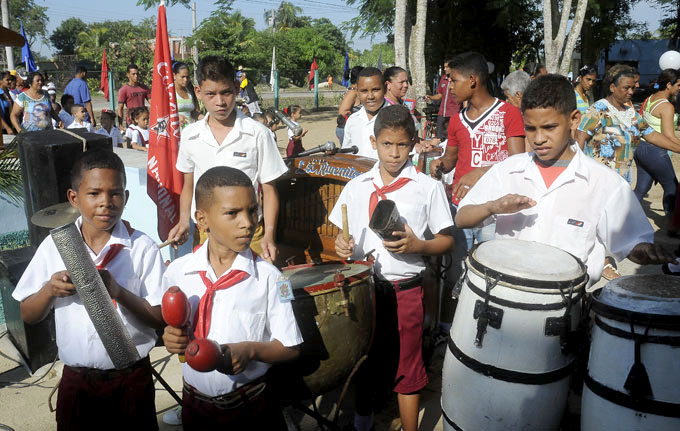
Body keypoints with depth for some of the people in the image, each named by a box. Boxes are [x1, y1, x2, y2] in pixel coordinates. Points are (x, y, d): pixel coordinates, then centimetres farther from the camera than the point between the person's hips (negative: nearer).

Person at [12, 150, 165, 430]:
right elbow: (28, 316, 2)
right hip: (76, 377, 2)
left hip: (131, 378, -2)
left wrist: (118, 292, -27)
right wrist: (49, 290, -18)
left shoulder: (142, 248, -12)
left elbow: (160, 318, -12)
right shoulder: (54, 246, -5)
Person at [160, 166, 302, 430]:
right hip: (194, 403, 3)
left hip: (250, 407, -2)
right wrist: (172, 339, -15)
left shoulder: (267, 277, -15)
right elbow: (168, 326, 5)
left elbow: (289, 348, -10)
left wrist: (249, 349, -25)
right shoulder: (178, 272, -8)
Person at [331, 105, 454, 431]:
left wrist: (417, 246, -20)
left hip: (405, 289, -3)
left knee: (406, 364, 8)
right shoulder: (357, 187, 4)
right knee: (363, 356, 19)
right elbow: (342, 233, 12)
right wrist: (341, 245, -10)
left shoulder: (428, 187, -4)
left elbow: (446, 241, -2)